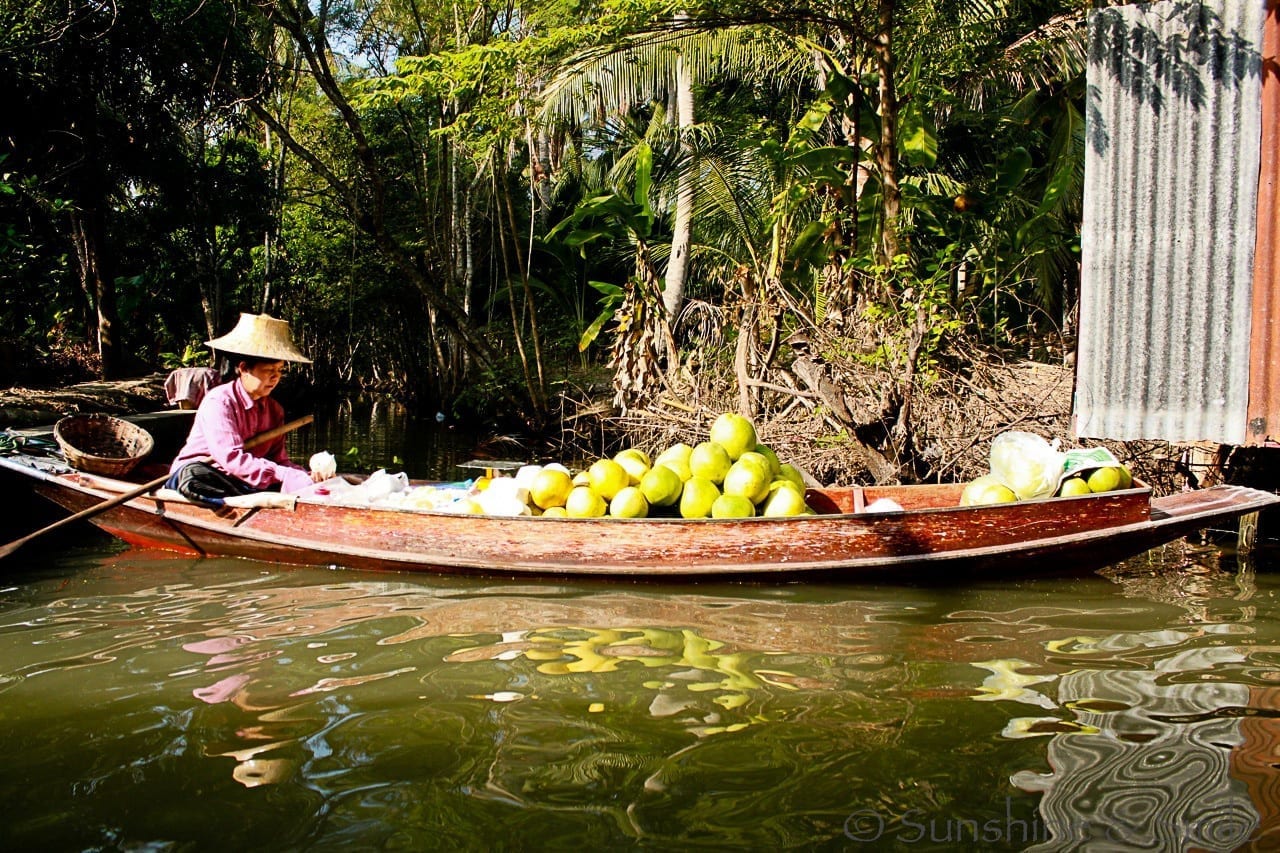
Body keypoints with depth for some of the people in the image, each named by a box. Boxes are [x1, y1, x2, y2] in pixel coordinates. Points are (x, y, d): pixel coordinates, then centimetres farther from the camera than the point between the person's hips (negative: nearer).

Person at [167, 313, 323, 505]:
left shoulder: (274, 410, 8)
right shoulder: (219, 401, -15)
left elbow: (278, 458, 0)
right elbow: (231, 458, -26)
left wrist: (306, 476, -23)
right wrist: (284, 476, -35)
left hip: (242, 482, 5)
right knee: (195, 475, -42)